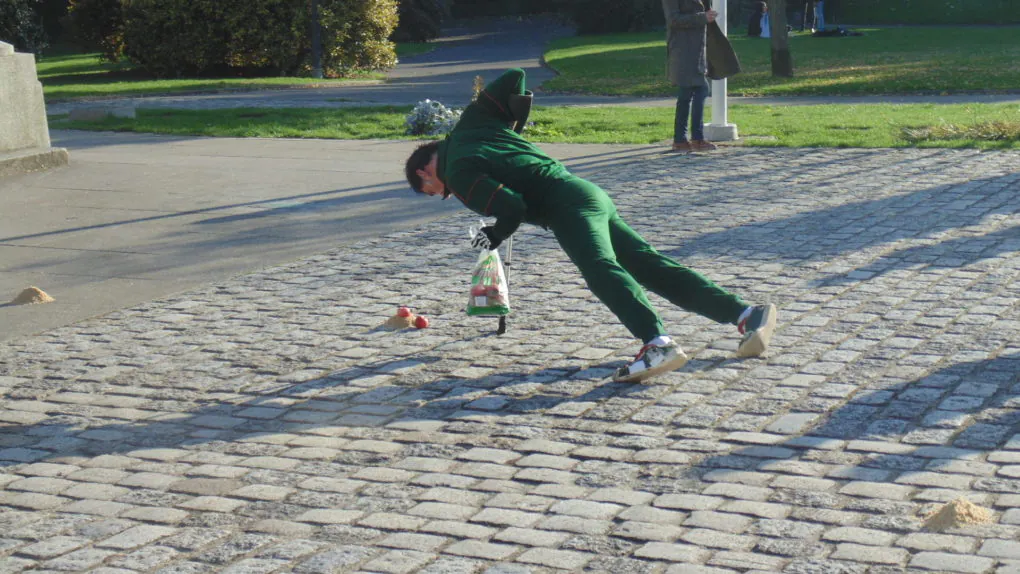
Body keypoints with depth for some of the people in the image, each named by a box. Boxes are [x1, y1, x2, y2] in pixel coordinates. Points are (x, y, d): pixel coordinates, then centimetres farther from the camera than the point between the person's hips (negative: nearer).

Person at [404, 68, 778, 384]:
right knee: (650, 266, 1)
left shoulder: (458, 174, -3)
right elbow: (515, 78, 25)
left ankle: (658, 344, -51)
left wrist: (495, 236, 5)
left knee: (602, 269, -28)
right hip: (590, 193, 8)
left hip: (567, 205, -8)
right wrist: (514, 125, 34)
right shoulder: (472, 120, 21)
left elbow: (511, 207, -15)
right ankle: (746, 314, -7)